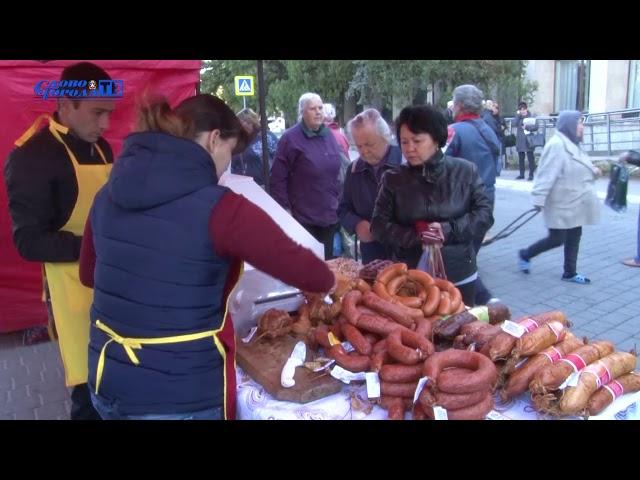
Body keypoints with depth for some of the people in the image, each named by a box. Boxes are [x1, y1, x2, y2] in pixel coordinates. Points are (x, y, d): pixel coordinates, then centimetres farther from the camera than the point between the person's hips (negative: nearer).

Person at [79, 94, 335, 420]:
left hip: (107, 384, 7)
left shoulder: (109, 194, 1)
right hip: (180, 396, -6)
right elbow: (306, 272, -16)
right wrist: (327, 281, 5)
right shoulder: (218, 209, -20)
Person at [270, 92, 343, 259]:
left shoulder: (328, 135, 10)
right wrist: (285, 210, -13)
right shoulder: (290, 138, -10)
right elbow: (277, 179, -11)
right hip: (303, 218, -6)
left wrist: (339, 200, 16)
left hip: (329, 215, 6)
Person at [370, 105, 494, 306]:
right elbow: (379, 225, -4)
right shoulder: (393, 179, -1)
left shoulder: (465, 171, -2)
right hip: (409, 278, 0)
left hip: (459, 277, 0)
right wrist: (415, 236, -19)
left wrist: (448, 230, -19)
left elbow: (485, 214, -4)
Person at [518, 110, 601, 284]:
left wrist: (592, 171, 8)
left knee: (574, 237, 13)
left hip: (574, 204, 10)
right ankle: (525, 255, 17)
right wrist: (539, 199, -28)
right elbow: (547, 175, -25)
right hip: (562, 205, -10)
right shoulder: (557, 145, -19)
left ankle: (570, 273, 23)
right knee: (557, 239, -3)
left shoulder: (571, 144, 13)